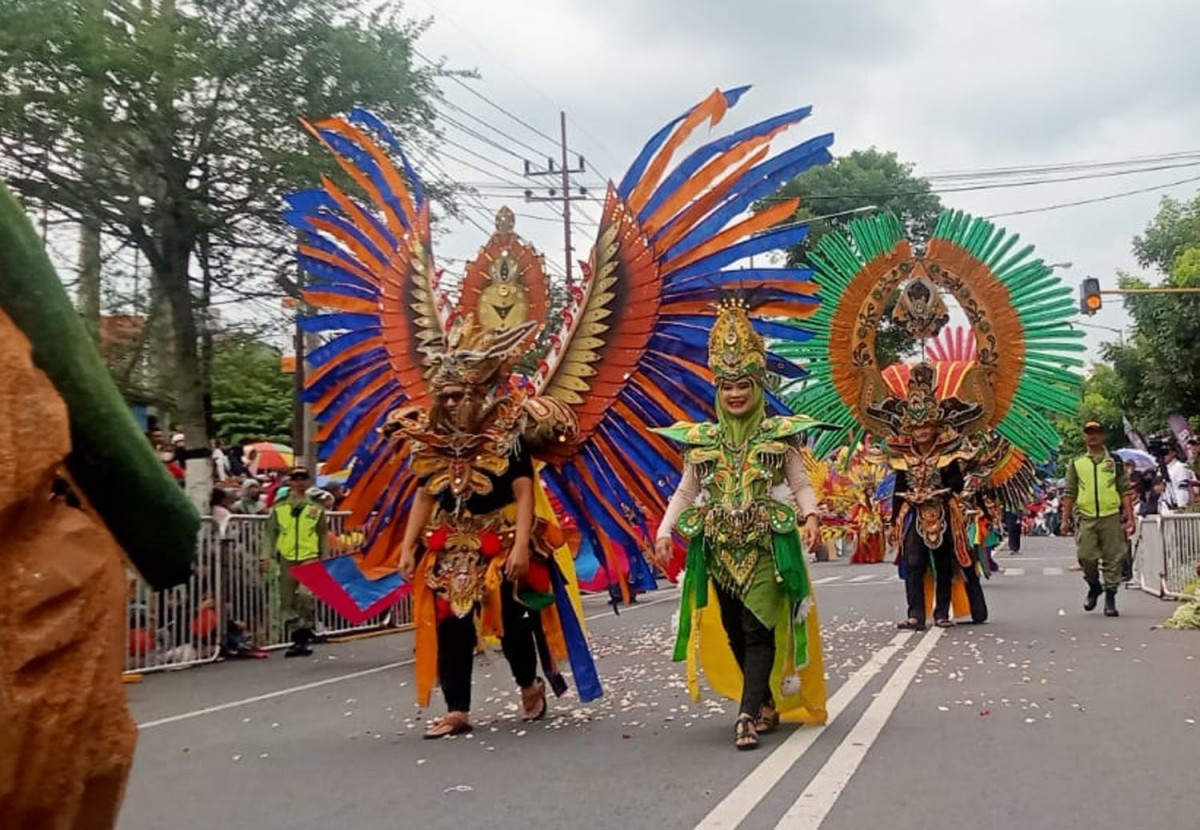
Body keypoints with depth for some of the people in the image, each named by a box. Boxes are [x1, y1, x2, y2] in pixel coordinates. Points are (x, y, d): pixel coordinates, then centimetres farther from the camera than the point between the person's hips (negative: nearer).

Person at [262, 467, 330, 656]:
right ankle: (298, 638, 17)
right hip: (287, 558, 2)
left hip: (310, 557, -2)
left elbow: (324, 535, 12)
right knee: (288, 601, 5)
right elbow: (271, 533, 10)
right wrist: (267, 556, 0)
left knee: (305, 595, -21)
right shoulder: (279, 507, 9)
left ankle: (305, 635, -9)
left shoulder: (316, 507, 8)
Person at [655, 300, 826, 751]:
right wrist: (665, 530, -2)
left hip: (766, 545, -3)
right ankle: (766, 703, 25)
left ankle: (748, 714, -12)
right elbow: (686, 491, 11)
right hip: (720, 548, 4)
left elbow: (801, 485, 2)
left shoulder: (780, 434, 2)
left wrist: (810, 516, -17)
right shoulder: (700, 439, 8)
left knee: (758, 629, -11)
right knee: (735, 631, 9)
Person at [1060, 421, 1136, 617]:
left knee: (1113, 559, 0)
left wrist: (1130, 518, -2)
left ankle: (1110, 597, 10)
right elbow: (1069, 493, 12)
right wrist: (1065, 519, 6)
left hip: (1112, 516, -1)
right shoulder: (1076, 463, 12)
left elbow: (1125, 491, 6)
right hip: (1086, 518, 1)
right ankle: (1094, 586, 21)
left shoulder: (1115, 461, 9)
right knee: (1085, 557, -6)